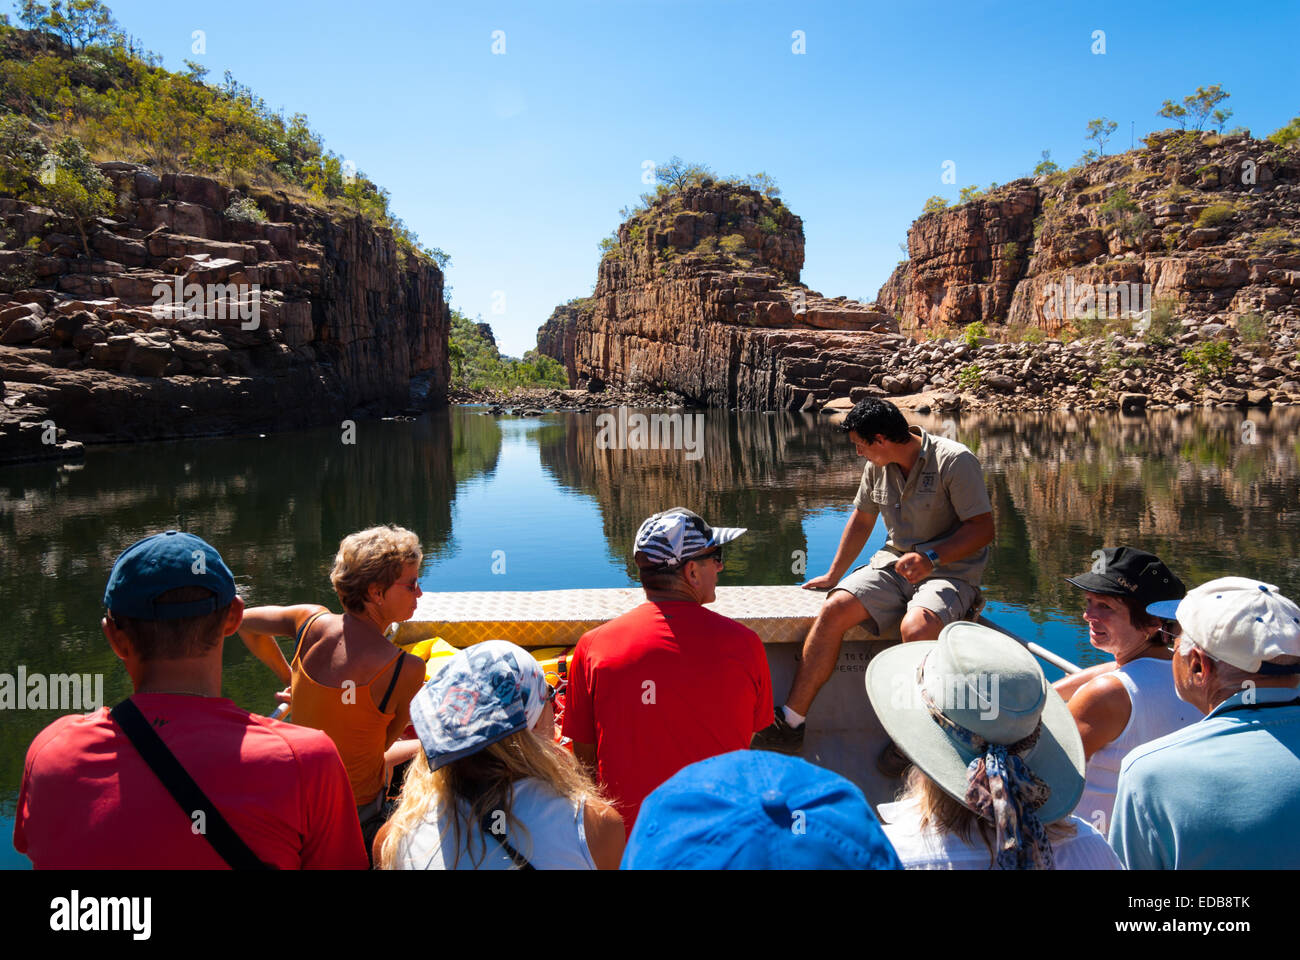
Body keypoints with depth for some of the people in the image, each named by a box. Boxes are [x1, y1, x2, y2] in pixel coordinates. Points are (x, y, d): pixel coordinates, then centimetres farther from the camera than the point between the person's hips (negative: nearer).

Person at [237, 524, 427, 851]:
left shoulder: (312, 620, -14)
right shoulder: (407, 670, -28)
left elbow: (244, 621, 5)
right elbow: (385, 740, -11)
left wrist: (288, 675, 13)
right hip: (359, 811, -6)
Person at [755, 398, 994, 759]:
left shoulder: (954, 461, -14)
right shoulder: (877, 465, 7)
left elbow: (983, 528, -15)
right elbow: (862, 519, 20)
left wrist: (931, 558, -28)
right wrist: (834, 575, 25)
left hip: (950, 571, -6)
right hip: (895, 564, 6)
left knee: (916, 628, -36)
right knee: (834, 610, -18)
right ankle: (791, 723, -13)